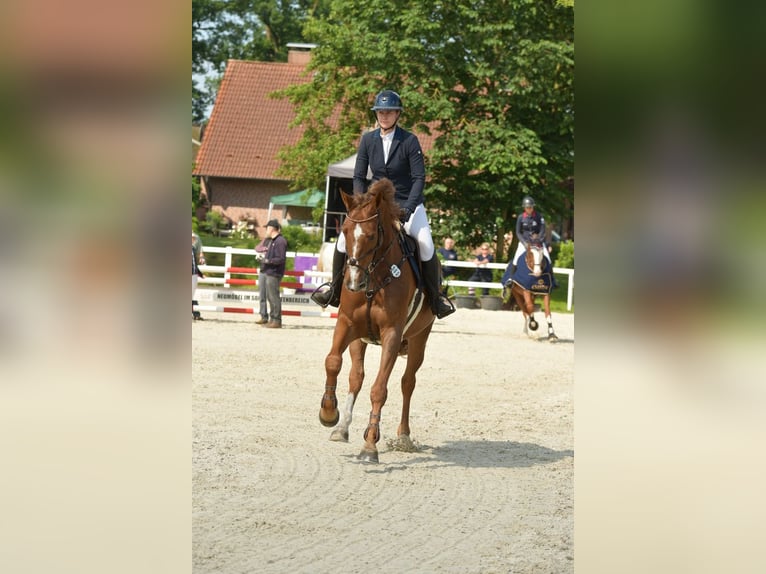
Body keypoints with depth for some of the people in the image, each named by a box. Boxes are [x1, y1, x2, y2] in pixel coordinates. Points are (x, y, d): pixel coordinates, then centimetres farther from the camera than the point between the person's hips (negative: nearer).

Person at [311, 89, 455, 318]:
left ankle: (437, 297, -5)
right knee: (345, 239, -12)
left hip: (407, 203, -3)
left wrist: (408, 209, -25)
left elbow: (419, 178, -13)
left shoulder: (409, 141, -11)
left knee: (426, 245, -24)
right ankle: (335, 291, 6)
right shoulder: (368, 140, -1)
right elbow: (358, 177, 3)